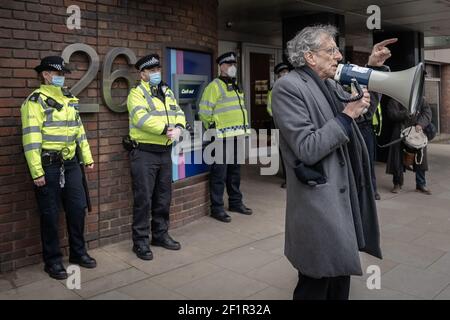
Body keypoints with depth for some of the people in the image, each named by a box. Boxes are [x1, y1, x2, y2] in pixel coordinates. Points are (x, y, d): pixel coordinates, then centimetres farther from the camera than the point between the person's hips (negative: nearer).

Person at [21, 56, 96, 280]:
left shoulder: (69, 99, 14)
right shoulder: (35, 101, -9)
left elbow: (79, 130, 19)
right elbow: (31, 138, -16)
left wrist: (87, 157, 16)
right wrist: (36, 172, -20)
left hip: (70, 163, 7)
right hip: (48, 166, -6)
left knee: (78, 208, 10)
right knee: (50, 214, 3)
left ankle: (78, 252, 26)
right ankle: (52, 261, 17)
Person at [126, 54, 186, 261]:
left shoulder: (167, 92, 16)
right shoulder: (137, 93, -6)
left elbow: (178, 113, 7)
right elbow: (142, 118, -21)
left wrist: (178, 127, -13)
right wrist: (165, 129, -25)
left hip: (165, 151, 7)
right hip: (144, 153, -7)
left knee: (163, 197, 14)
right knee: (143, 198, -2)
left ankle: (160, 234, 29)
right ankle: (140, 241, 9)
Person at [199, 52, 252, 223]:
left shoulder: (236, 86, 19)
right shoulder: (214, 86, -8)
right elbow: (204, 112, -12)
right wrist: (213, 129, -6)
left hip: (238, 136, 8)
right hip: (223, 137, -8)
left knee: (235, 171, 17)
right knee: (219, 173, -3)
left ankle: (235, 202, 29)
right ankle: (217, 208, 5)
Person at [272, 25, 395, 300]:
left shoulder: (330, 85, 11)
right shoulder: (288, 87, -15)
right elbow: (307, 150, -22)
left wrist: (373, 69, 13)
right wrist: (346, 115, -18)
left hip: (343, 196, 8)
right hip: (319, 203, -8)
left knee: (341, 272, 19)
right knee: (317, 284, 4)